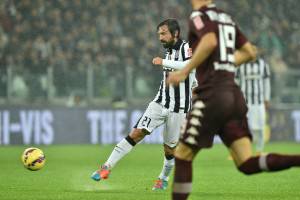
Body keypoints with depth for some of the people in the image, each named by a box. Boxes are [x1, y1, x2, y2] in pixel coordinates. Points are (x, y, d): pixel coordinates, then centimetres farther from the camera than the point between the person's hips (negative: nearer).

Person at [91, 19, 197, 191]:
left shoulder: (186, 48, -10)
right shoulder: (170, 50, 12)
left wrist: (164, 62, -30)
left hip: (178, 109, -5)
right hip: (160, 103, 6)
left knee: (170, 148, 4)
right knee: (138, 133, -11)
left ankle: (164, 179, 31)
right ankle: (107, 167, -16)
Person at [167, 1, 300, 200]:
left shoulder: (199, 16, -3)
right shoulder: (226, 18, 19)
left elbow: (210, 42, -24)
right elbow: (249, 52, 23)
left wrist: (185, 71, -18)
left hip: (212, 95, -7)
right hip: (234, 96, 7)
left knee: (182, 156, 6)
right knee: (248, 164, 1)